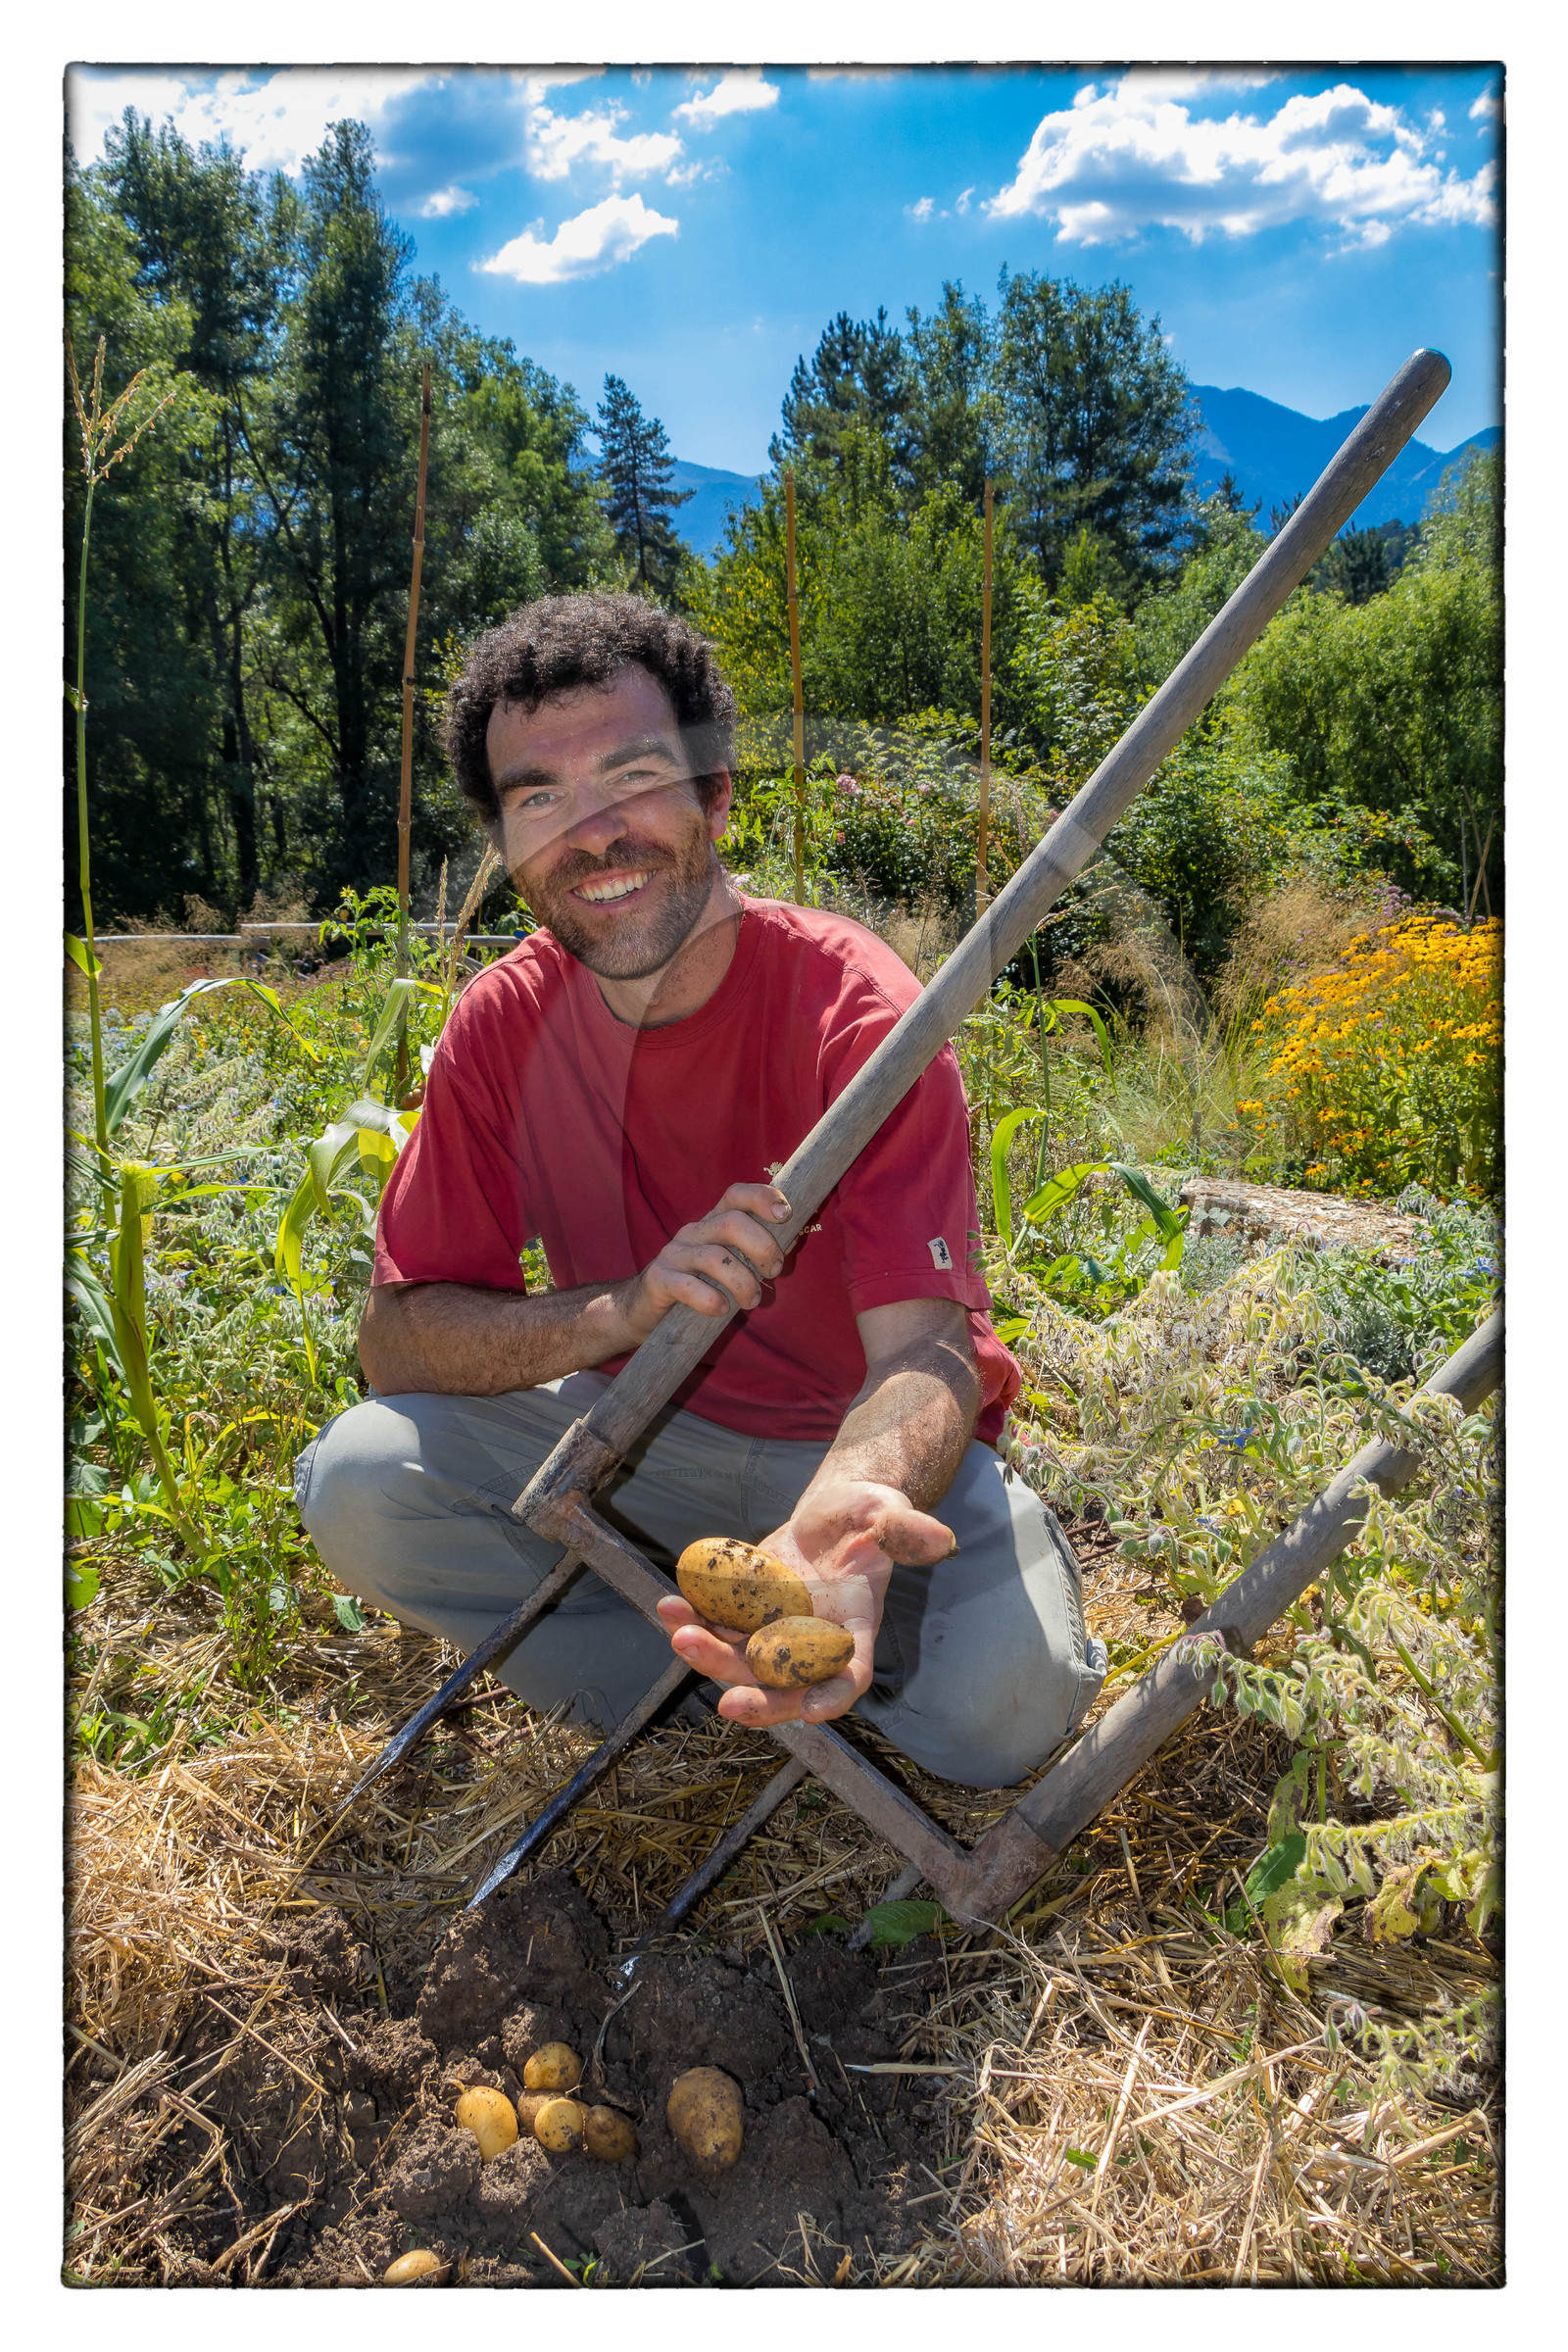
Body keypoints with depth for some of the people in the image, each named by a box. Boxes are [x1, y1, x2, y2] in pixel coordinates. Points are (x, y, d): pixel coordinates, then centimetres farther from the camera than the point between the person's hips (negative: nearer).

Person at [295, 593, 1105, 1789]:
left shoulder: (856, 1011, -24)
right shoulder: (504, 1023, -11)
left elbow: (926, 1353, -30)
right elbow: (396, 1338, -11)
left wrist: (843, 1519, -54)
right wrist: (624, 1308, -31)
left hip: (869, 1451, -3)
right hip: (647, 1432, 3)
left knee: (1002, 1707, -29)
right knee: (356, 1483, -19)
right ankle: (749, 1698, -7)